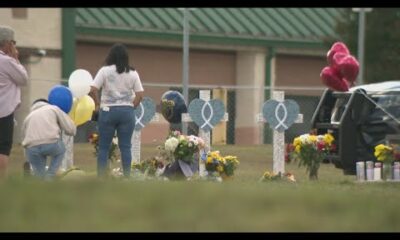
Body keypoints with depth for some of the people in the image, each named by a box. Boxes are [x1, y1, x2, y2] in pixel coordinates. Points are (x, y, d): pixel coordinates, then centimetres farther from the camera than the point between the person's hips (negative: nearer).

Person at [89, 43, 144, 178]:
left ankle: (101, 178, 1)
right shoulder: (132, 73, 4)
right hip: (127, 111, 2)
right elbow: (140, 95, 1)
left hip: (108, 110, -2)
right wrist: (131, 106, 12)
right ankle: (127, 177, 1)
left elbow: (92, 90, -10)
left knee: (103, 147, 4)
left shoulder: (105, 71, -3)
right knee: (125, 147, 4)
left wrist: (97, 104, 4)